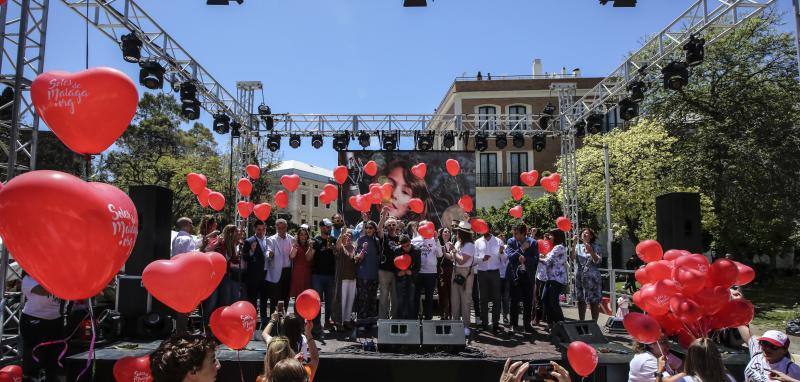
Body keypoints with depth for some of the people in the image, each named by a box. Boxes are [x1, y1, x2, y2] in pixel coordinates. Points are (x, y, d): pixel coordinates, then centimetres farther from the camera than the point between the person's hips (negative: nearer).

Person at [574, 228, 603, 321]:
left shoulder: (595, 247, 1)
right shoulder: (578, 246, 10)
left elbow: (598, 261, -7)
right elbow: (572, 257, -4)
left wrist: (591, 251, -21)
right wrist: (574, 244, -11)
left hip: (592, 277, -4)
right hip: (580, 276, 4)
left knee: (594, 301, -3)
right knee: (581, 300, 10)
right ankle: (581, 321, 21)